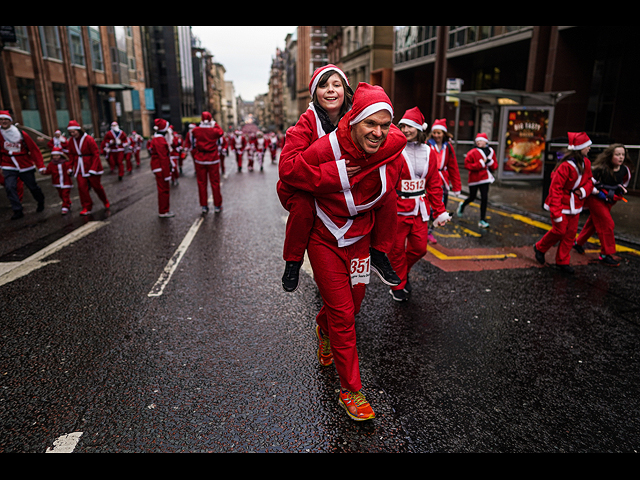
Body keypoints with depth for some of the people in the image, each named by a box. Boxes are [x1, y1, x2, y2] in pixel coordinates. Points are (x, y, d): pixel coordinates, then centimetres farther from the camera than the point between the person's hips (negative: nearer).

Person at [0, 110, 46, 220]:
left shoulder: (21, 135, -9)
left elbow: (34, 150, -7)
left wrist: (41, 166, -11)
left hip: (25, 166, -1)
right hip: (9, 167, 1)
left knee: (33, 187, 9)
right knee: (10, 188, -12)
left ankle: (41, 202, 36)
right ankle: (18, 211, -6)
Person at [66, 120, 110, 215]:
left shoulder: (89, 139, -14)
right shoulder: (71, 141, 3)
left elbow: (96, 154, -15)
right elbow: (71, 155, 12)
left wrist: (93, 169, -19)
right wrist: (71, 168, 8)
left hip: (91, 167, -4)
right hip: (79, 169, 4)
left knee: (96, 185, 6)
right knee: (82, 187, -5)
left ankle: (105, 201, 31)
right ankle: (87, 208, 2)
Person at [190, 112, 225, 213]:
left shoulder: (195, 131, -3)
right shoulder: (214, 130, -6)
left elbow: (193, 147, 6)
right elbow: (221, 132, 16)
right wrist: (215, 123, 21)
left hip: (199, 160, 1)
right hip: (213, 160, -1)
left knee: (202, 183, 7)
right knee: (215, 183, 7)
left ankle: (204, 206, 12)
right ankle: (217, 205, 14)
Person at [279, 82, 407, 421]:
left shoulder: (393, 146, -12)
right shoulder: (328, 148, -25)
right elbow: (288, 171, -15)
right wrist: (333, 175, -26)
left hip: (360, 238, 5)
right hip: (325, 239, -4)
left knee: (352, 306, 18)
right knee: (343, 315, -2)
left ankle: (323, 328, 55)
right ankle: (349, 390, 15)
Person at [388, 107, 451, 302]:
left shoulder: (428, 153, 8)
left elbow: (434, 184, 12)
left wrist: (439, 211, 11)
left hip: (420, 209, 5)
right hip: (397, 208, -4)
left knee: (419, 248, 10)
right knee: (397, 249, 6)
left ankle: (403, 270, 40)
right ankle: (398, 286, 25)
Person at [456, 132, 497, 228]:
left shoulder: (491, 152, 5)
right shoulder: (472, 152, -9)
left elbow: (495, 165, 11)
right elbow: (467, 165, -16)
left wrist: (490, 162, -11)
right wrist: (481, 163, -19)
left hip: (485, 178, 3)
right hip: (474, 179, -3)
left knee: (484, 198, -4)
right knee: (472, 198, 8)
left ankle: (482, 221, 2)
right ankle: (462, 205, 44)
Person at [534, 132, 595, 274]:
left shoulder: (586, 163, 2)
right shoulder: (566, 165, -23)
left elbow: (589, 180, 15)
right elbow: (555, 188, -23)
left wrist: (584, 190, -11)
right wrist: (556, 212, -24)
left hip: (575, 204, 7)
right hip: (561, 204, -7)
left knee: (571, 232, 8)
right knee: (559, 230, -5)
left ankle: (562, 261, 19)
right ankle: (540, 248, 22)